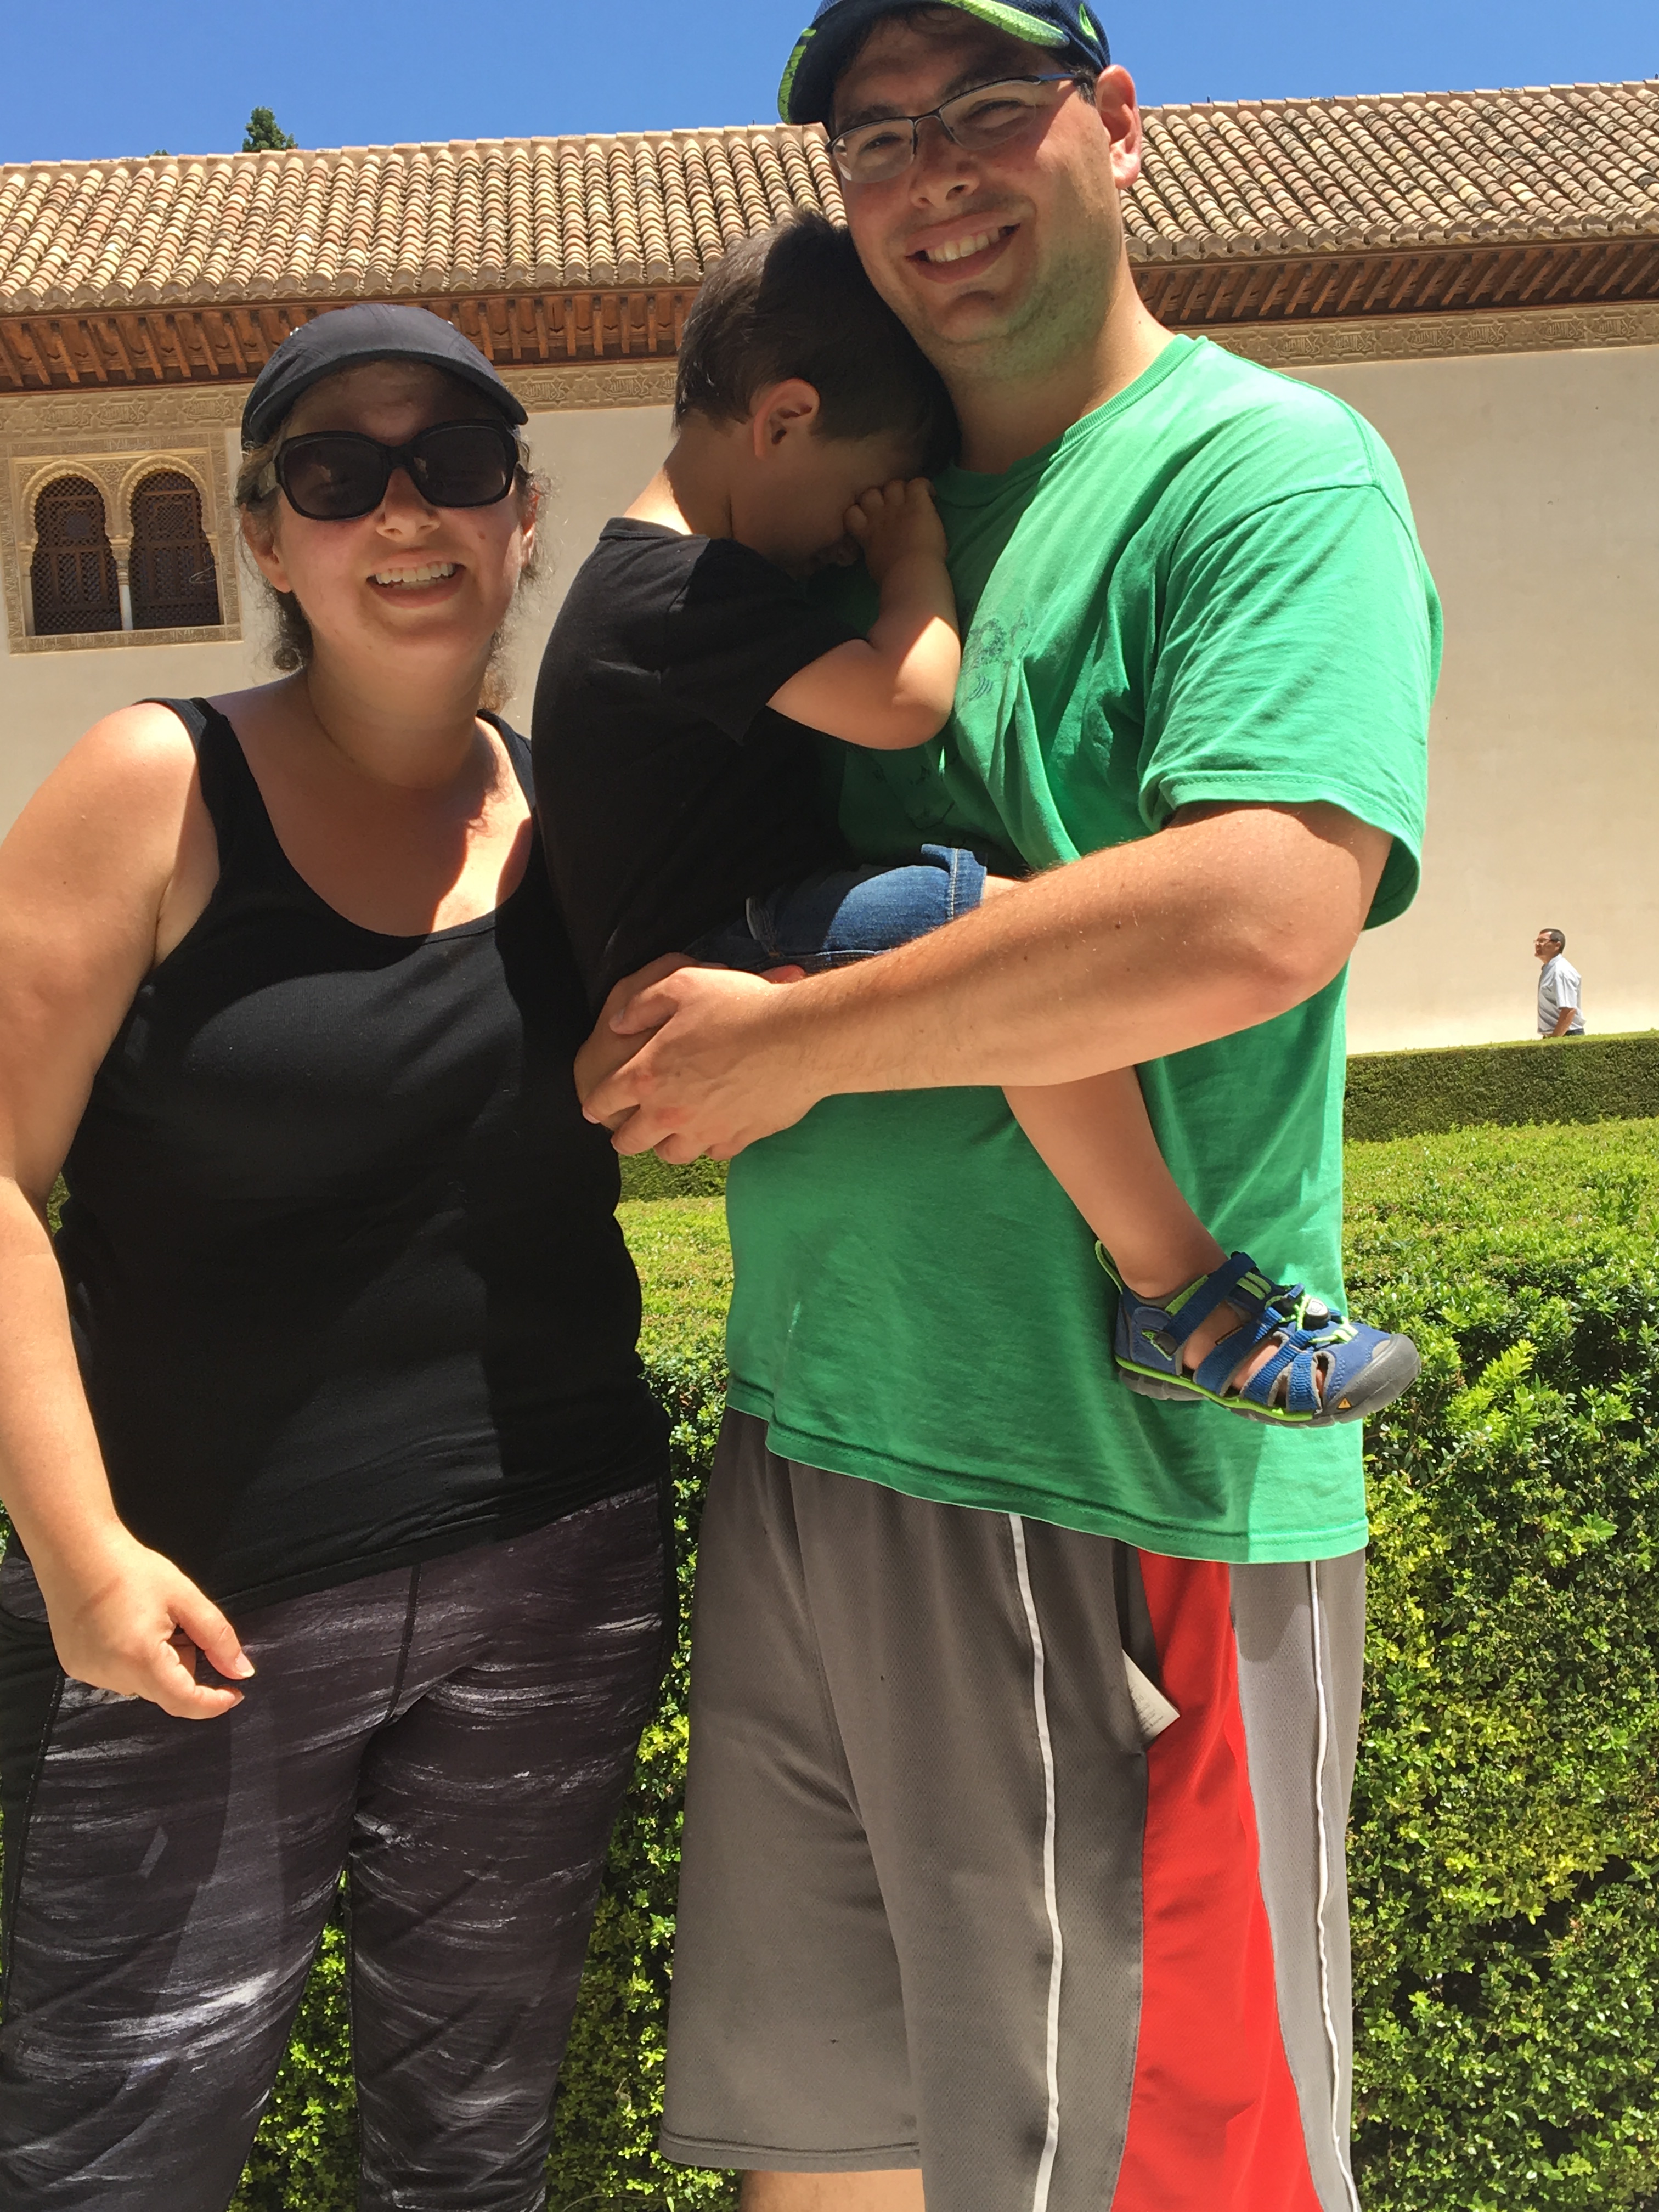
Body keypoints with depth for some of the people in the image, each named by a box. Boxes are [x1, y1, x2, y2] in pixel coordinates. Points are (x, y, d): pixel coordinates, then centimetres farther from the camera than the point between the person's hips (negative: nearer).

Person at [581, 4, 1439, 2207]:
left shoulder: (1270, 467, -6)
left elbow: (1259, 916, -23)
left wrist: (791, 1043, -13)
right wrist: (657, 1039, 5)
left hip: (1108, 1487, -7)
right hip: (805, 1450, 8)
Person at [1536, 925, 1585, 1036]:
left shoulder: (1561, 971, -15)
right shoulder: (1549, 970, 14)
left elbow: (1569, 1010, -23)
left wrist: (1553, 1039, -24)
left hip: (1566, 1035, -9)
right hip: (1552, 1036, 9)